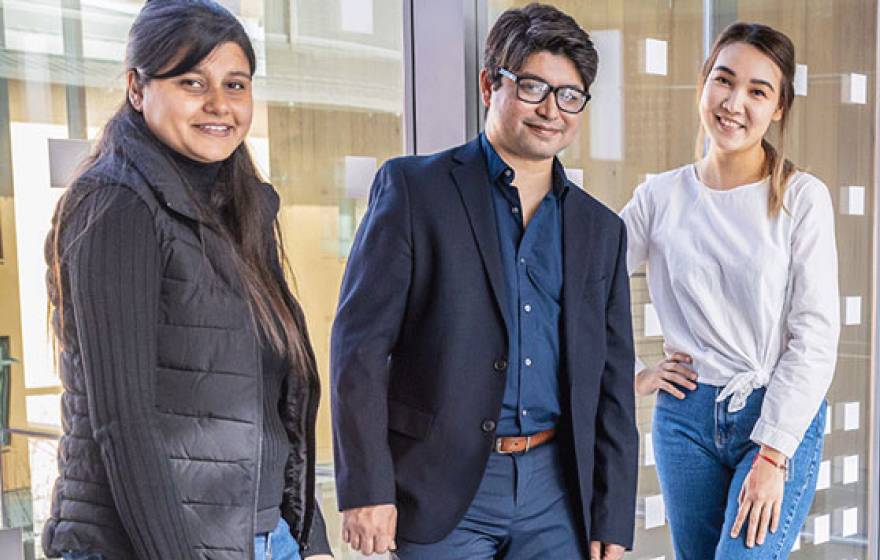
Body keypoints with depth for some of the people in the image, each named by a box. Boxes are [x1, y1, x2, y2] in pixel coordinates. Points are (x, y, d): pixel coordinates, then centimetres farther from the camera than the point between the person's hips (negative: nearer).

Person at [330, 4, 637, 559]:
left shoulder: (601, 229, 10)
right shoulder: (412, 187, -2)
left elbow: (613, 386, 11)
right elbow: (360, 344, -7)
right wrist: (367, 487, -12)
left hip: (556, 492, 4)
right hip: (444, 488, -3)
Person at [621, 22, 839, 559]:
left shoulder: (803, 197, -5)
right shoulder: (661, 197, 2)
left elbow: (816, 335, -9)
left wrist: (772, 456, -13)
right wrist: (631, 376, 4)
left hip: (783, 419, -3)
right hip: (685, 416, 3)